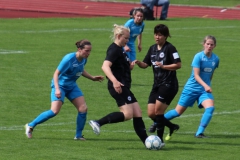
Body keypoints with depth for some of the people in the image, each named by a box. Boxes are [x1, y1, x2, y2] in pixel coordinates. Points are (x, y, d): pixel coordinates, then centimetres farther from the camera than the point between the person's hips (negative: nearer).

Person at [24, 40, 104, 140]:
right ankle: (31, 126, -2)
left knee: (83, 109, -7)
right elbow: (56, 73, -23)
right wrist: (57, 89, -33)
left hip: (72, 86, 7)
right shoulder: (69, 59, -26)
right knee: (55, 111, -18)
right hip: (60, 85, -7)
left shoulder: (83, 59, -3)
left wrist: (93, 78, 14)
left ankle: (78, 135, 6)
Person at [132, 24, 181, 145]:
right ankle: (171, 126, 26)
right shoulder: (152, 48, 13)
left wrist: (163, 66, -23)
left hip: (168, 84, -8)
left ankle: (160, 139, -2)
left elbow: (178, 65, -14)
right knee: (151, 114, 3)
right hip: (157, 84, 8)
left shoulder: (170, 48, -9)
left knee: (158, 111, -11)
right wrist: (138, 63, -5)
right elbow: (145, 64, 16)